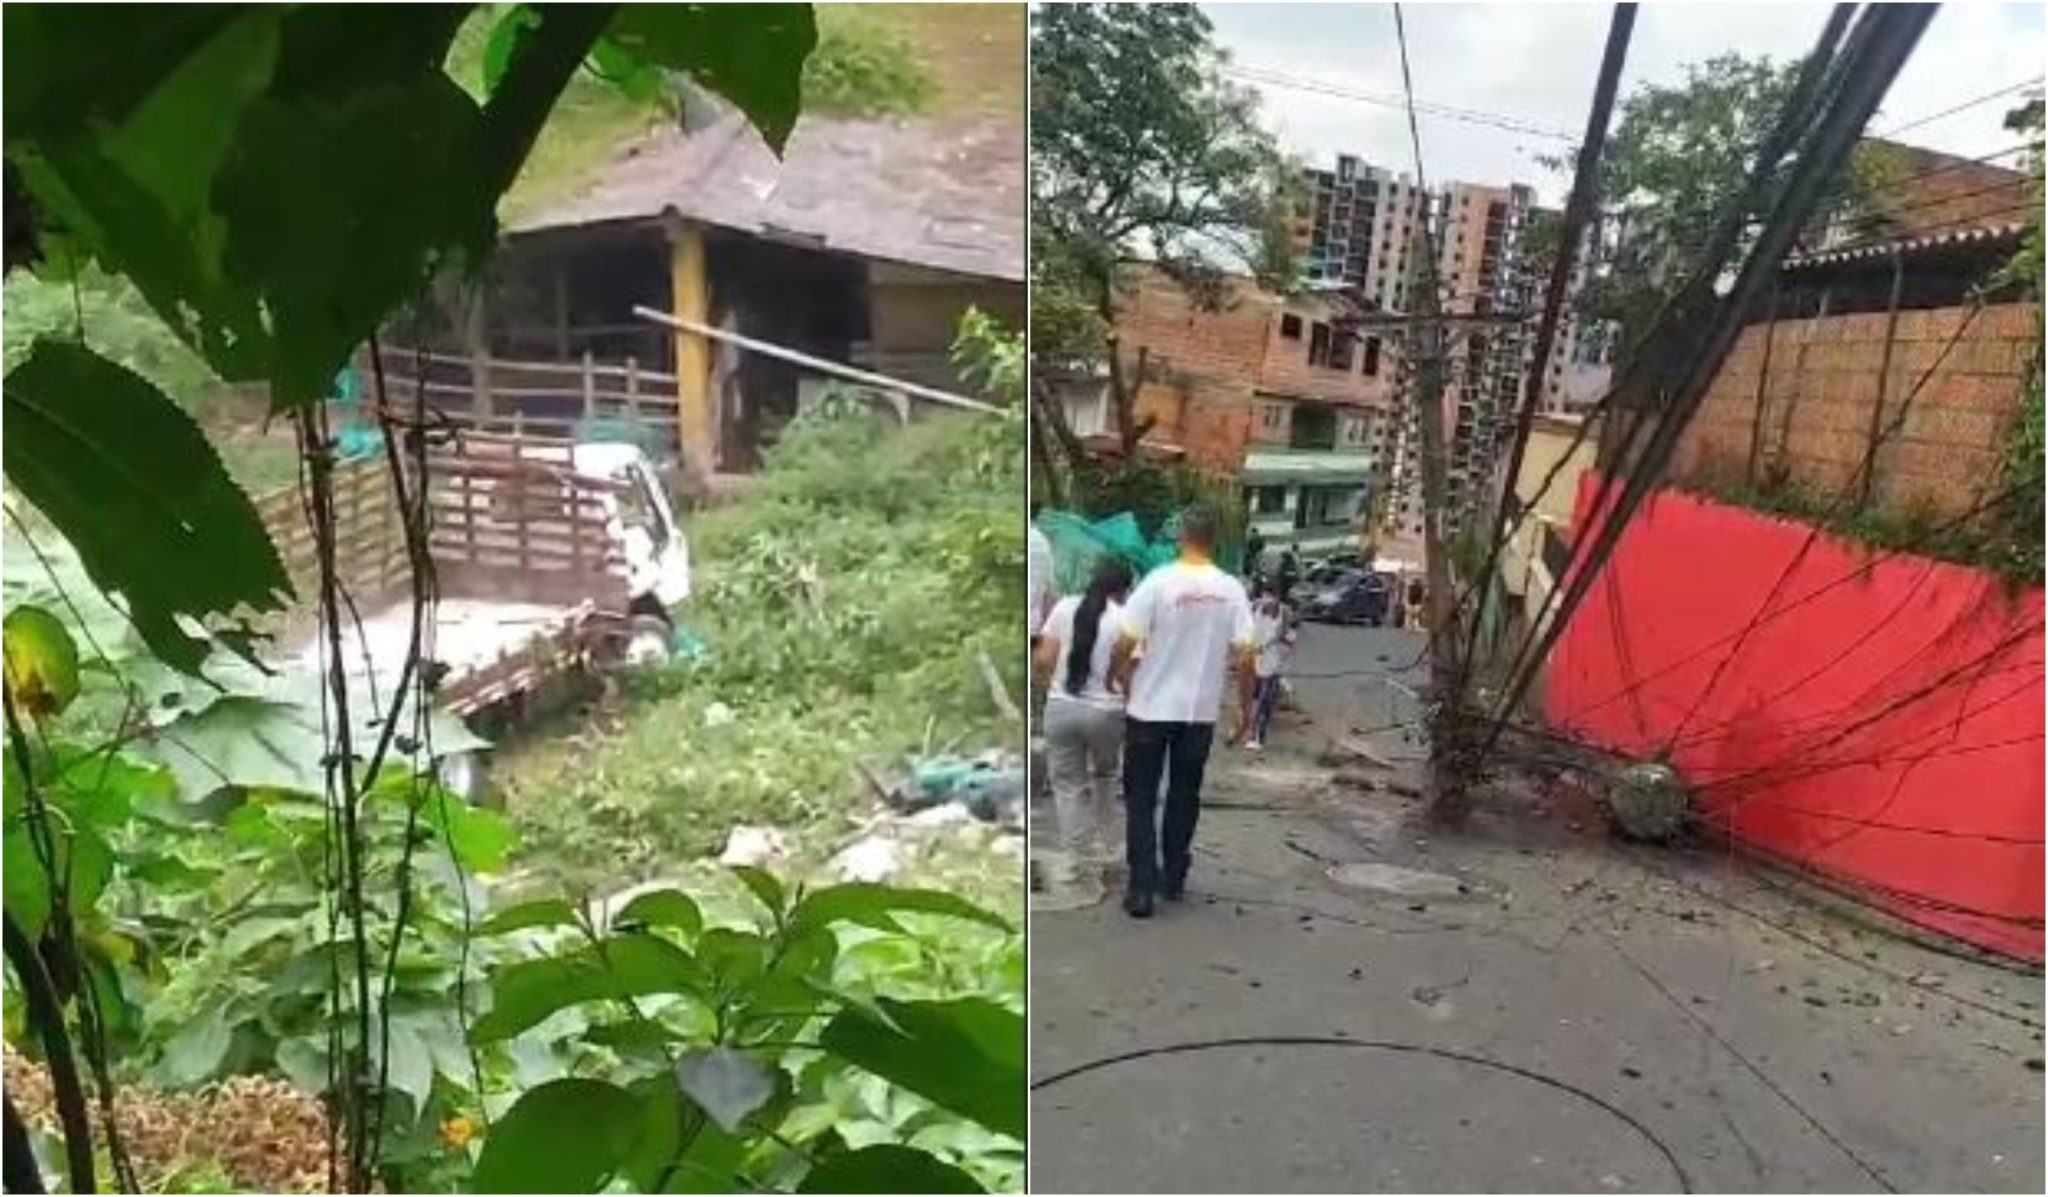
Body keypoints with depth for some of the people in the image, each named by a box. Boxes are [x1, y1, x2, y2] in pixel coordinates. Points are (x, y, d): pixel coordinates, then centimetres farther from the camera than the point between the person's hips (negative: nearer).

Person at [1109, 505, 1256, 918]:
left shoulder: (1159, 581, -13)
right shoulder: (1232, 589, -4)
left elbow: (1126, 643, -13)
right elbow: (1244, 655, -4)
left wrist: (1113, 675, 6)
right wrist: (1245, 706, 7)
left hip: (1150, 708, -3)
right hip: (1201, 711, 3)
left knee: (1141, 798, 5)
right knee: (1184, 796, 17)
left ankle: (1142, 889, 1)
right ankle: (1173, 879, 27)